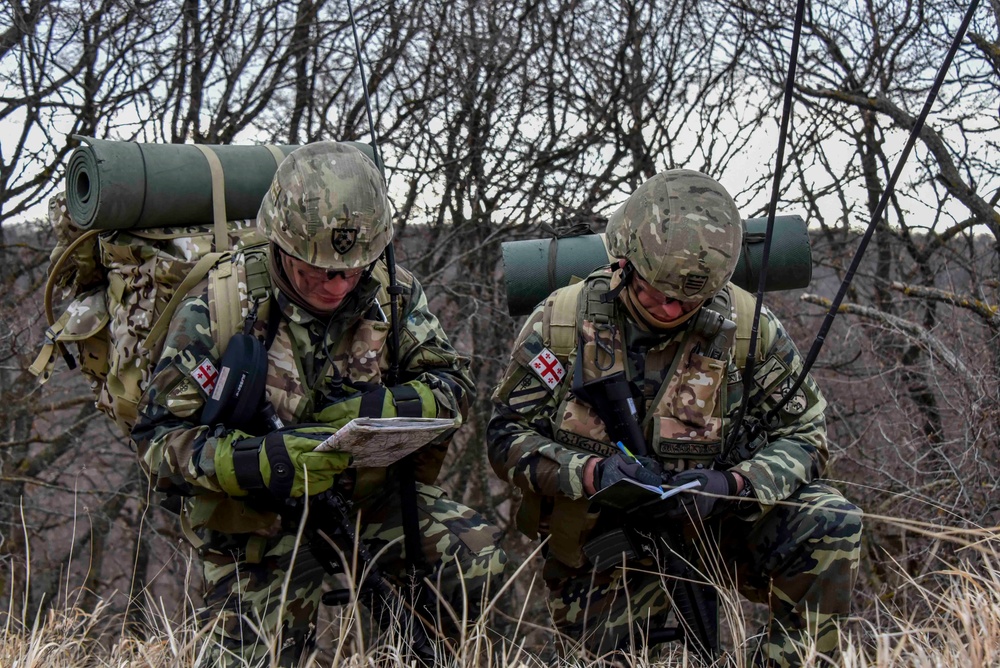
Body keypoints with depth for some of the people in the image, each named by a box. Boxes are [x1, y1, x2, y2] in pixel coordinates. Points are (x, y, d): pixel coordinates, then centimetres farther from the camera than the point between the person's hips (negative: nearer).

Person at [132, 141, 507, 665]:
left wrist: (384, 406, -26)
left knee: (478, 564, -17)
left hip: (372, 497, 2)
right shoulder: (217, 311, -18)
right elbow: (159, 439, -18)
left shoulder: (392, 293, -8)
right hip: (261, 519, -2)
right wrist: (258, 461, -35)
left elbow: (454, 384, -4)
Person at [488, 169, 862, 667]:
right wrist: (590, 473, -27)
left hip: (708, 527, 1)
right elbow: (507, 432, -9)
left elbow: (802, 434, -5)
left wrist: (732, 486, -25)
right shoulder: (561, 322, -12)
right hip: (597, 554, 0)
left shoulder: (749, 329, -11)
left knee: (829, 524, -21)